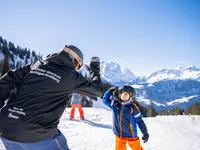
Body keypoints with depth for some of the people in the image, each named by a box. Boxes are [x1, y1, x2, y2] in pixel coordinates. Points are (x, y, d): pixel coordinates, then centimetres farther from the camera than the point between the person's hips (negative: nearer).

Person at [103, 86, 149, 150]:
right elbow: (105, 100, 7)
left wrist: (145, 133, -7)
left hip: (131, 135, -3)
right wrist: (110, 91, -6)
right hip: (119, 136, 3)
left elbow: (139, 121, -8)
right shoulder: (115, 104, -4)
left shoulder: (132, 107, -14)